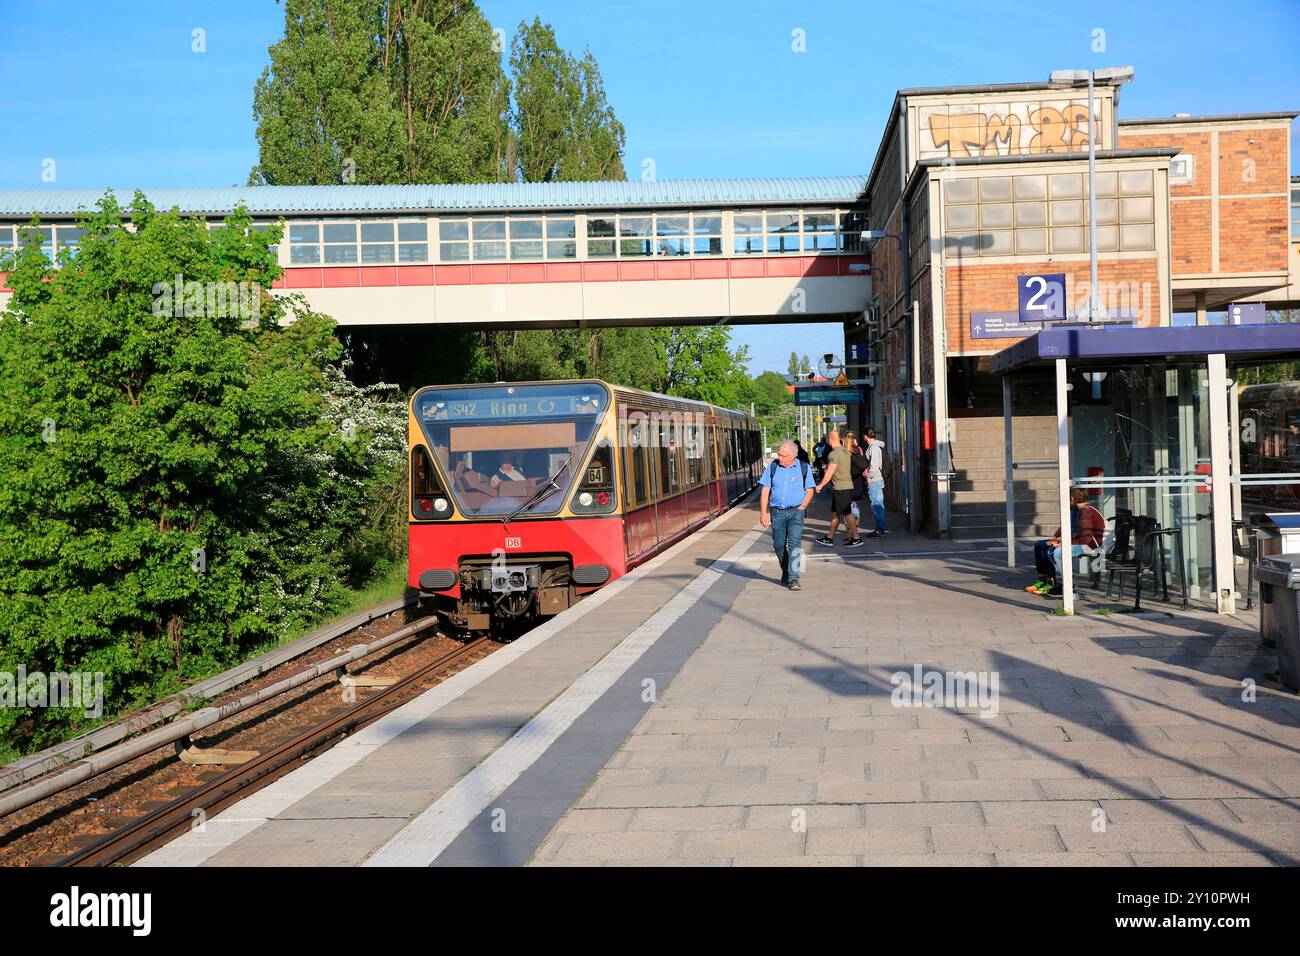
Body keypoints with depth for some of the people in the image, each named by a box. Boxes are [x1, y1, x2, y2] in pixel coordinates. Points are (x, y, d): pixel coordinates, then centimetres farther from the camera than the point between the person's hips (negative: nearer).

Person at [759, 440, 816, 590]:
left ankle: (793, 579, -14)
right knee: (779, 545, 7)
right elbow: (765, 491, 5)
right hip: (777, 512, 2)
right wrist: (763, 512, -2)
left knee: (794, 544, -13)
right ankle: (785, 572, 32)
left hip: (796, 511, -2)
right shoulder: (772, 467, 4)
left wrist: (800, 508, -6)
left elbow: (809, 492, 6)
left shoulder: (803, 468, 1)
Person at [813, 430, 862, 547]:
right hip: (848, 486, 9)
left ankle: (856, 538, -4)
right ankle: (829, 538, 20)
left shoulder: (834, 454, -16)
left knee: (847, 514, -5)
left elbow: (829, 473, -16)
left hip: (840, 488, -9)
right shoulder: (846, 451, 11)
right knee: (834, 513, 14)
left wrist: (820, 485, -4)